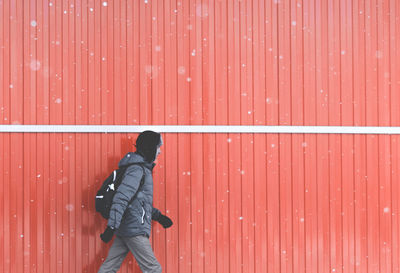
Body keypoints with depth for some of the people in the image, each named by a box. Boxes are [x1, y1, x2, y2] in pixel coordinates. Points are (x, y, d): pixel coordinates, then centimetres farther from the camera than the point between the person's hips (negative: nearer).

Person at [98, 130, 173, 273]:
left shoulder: (142, 168, 18)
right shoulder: (137, 169, -14)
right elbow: (121, 198, -22)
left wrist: (158, 216, 23)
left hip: (125, 228, 10)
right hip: (135, 230, -10)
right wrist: (111, 227, -27)